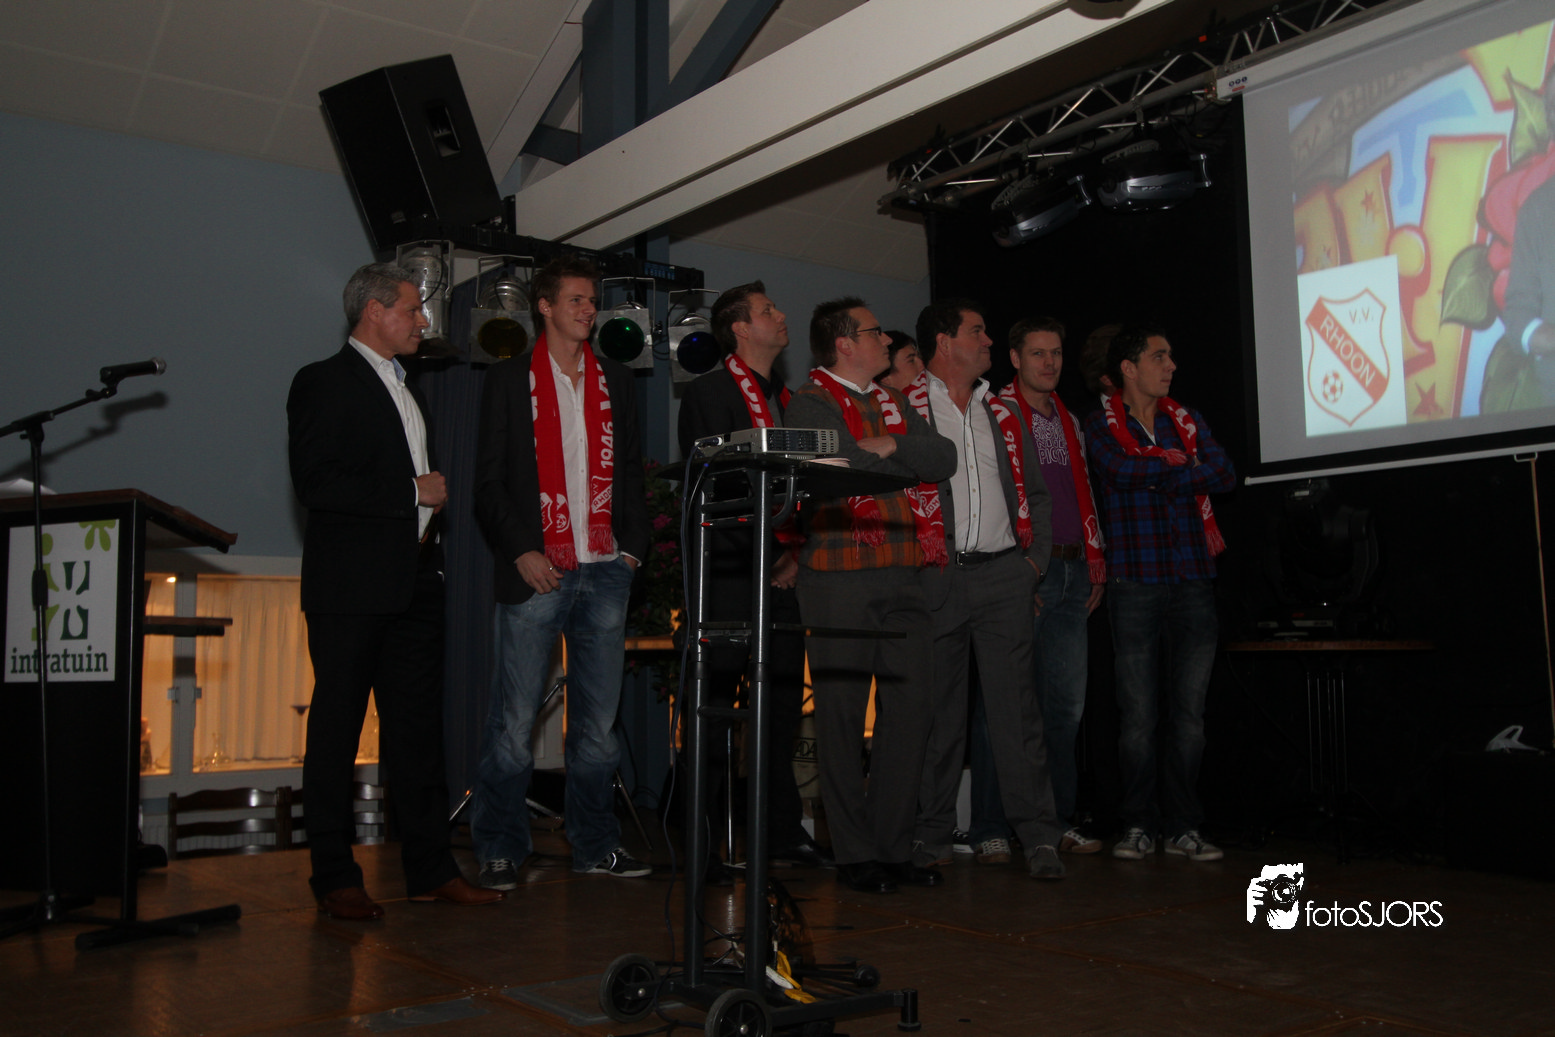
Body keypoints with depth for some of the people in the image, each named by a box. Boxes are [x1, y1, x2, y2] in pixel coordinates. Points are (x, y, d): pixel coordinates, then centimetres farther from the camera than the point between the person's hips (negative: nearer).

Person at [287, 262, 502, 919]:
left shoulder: (405, 388, 21)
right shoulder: (324, 383, -4)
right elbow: (314, 483, -16)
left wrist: (433, 501, 13)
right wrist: (412, 491, -13)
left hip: (415, 585, 8)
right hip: (351, 588, -7)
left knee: (418, 729, 8)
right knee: (336, 732, 0)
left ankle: (430, 869, 14)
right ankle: (334, 878, 9)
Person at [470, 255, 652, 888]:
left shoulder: (616, 382, 17)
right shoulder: (509, 380, 6)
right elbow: (488, 482, 2)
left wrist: (632, 546, 6)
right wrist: (520, 552, -9)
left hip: (604, 573, 4)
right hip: (536, 572, -3)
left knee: (599, 717, 7)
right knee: (514, 719, -3)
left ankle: (595, 846, 17)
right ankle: (499, 851, 9)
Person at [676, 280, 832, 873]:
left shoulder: (789, 400, 20)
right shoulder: (708, 393, -2)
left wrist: (797, 551, 4)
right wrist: (765, 552, -12)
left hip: (782, 573, 7)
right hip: (729, 572, -7)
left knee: (783, 701, 9)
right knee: (715, 706, -3)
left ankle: (783, 832, 19)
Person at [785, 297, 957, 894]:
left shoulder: (893, 403, 22)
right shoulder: (810, 404, 0)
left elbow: (945, 459, 9)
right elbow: (835, 470, -16)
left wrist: (889, 445, -8)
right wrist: (909, 458, -3)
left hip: (902, 574, 7)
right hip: (840, 576, -6)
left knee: (909, 710, 5)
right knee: (842, 716, -1)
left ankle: (894, 847, 15)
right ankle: (854, 854, 9)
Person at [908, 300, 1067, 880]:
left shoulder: (1002, 415, 19)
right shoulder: (902, 409, 5)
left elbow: (1035, 493, 22)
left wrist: (1034, 558, 12)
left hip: (1004, 575, 3)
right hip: (936, 576, -3)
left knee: (1016, 702, -3)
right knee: (936, 708, 3)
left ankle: (1039, 837, 0)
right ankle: (932, 835, 13)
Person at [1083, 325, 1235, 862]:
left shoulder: (1186, 419, 17)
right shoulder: (1101, 424, 6)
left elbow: (1225, 473, 1)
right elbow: (1124, 471, -14)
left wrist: (1159, 468, -6)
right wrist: (1181, 464, -2)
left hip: (1193, 579, 3)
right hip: (1135, 581, -3)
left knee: (1190, 710, 4)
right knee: (1138, 713, -1)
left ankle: (1183, 825, 12)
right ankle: (1139, 824, 9)